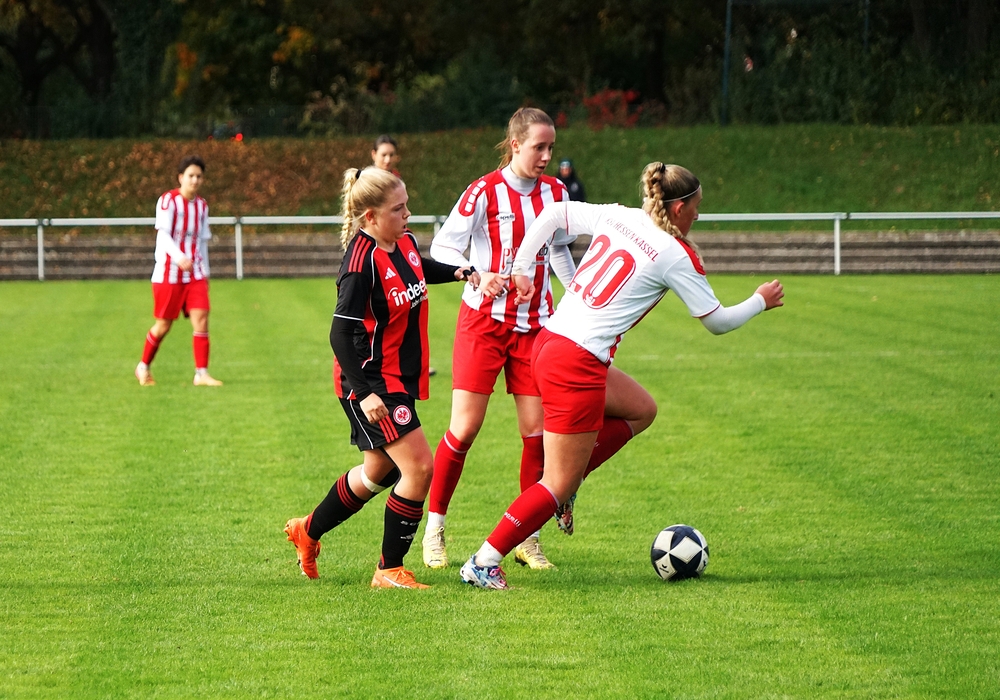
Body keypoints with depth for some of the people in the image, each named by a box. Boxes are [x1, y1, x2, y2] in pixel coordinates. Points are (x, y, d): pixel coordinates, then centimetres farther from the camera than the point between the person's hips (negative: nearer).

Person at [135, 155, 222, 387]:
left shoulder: (201, 206, 11)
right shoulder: (168, 201, -8)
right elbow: (163, 234, -18)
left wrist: (204, 271, 16)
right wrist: (179, 257, -34)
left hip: (195, 274, 5)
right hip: (168, 273, -5)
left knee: (201, 319, -10)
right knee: (163, 325, 2)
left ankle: (201, 373, -8)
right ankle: (143, 366, 24)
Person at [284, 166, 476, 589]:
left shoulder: (404, 243, 4)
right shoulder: (362, 262, -23)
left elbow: (421, 269, 31)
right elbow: (342, 334, -25)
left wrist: (457, 272, 13)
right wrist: (365, 393, -30)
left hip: (400, 379, 10)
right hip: (371, 384, -10)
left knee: (380, 472, 21)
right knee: (419, 467, -13)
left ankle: (308, 530, 41)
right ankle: (390, 570, 0)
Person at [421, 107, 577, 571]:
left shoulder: (555, 193, 6)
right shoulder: (485, 192, -10)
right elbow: (441, 247, -10)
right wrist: (476, 276, -26)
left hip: (535, 324, 4)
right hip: (484, 320, -4)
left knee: (537, 430, -2)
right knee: (465, 428, -6)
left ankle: (528, 537, 8)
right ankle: (434, 528, 9)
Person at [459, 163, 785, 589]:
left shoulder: (615, 217, 8)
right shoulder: (677, 256, -8)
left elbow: (552, 214, 16)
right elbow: (718, 321, 2)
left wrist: (522, 269, 18)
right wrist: (761, 301, 19)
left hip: (548, 344, 8)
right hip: (576, 365, -8)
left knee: (640, 410, 25)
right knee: (559, 484, 2)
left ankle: (565, 481, 17)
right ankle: (483, 564, 2)